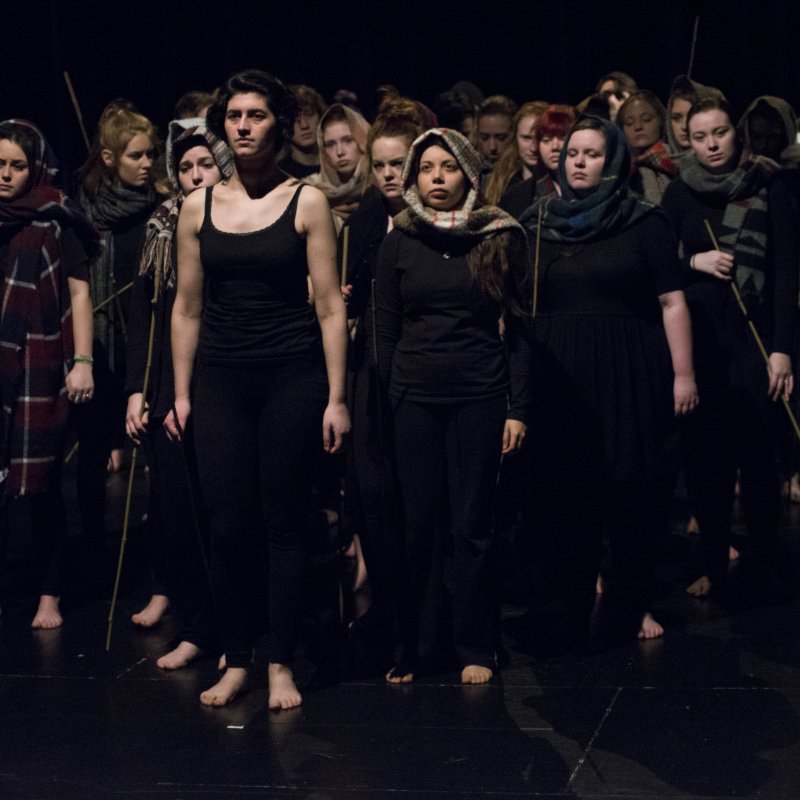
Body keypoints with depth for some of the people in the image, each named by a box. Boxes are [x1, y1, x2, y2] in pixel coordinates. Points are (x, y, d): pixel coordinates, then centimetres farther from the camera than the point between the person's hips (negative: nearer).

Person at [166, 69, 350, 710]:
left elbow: (330, 307, -1)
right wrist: (181, 393, 9)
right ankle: (235, 661, 13)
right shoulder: (199, 207, 8)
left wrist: (336, 397, -5)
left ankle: (282, 664, 11)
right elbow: (188, 308, 12)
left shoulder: (306, 203, 0)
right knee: (227, 525, 1)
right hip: (220, 378, 3)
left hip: (292, 376, -2)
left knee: (284, 523, 1)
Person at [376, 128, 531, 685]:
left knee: (472, 526, 1)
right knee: (417, 524, 2)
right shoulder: (399, 244, 8)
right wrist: (382, 404, 3)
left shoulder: (499, 239, 4)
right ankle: (413, 647, 12)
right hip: (414, 399, 1)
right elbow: (386, 331, 10)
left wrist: (518, 408, -3)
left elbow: (517, 330, 3)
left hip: (479, 397, -1)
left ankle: (476, 649, 11)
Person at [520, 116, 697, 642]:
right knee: (562, 495, 2)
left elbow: (672, 302, -2)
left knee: (630, 494, 3)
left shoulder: (644, 223, 0)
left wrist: (684, 373, -7)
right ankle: (572, 605, 14)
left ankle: (634, 603, 17)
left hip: (627, 379, -2)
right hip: (556, 379, 2)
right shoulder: (536, 223, 9)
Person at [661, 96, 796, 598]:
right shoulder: (679, 194, 6)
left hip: (754, 337, -2)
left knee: (757, 453, -5)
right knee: (703, 453, 3)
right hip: (696, 338, 2)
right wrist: (694, 261, -10)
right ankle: (714, 565, 14)